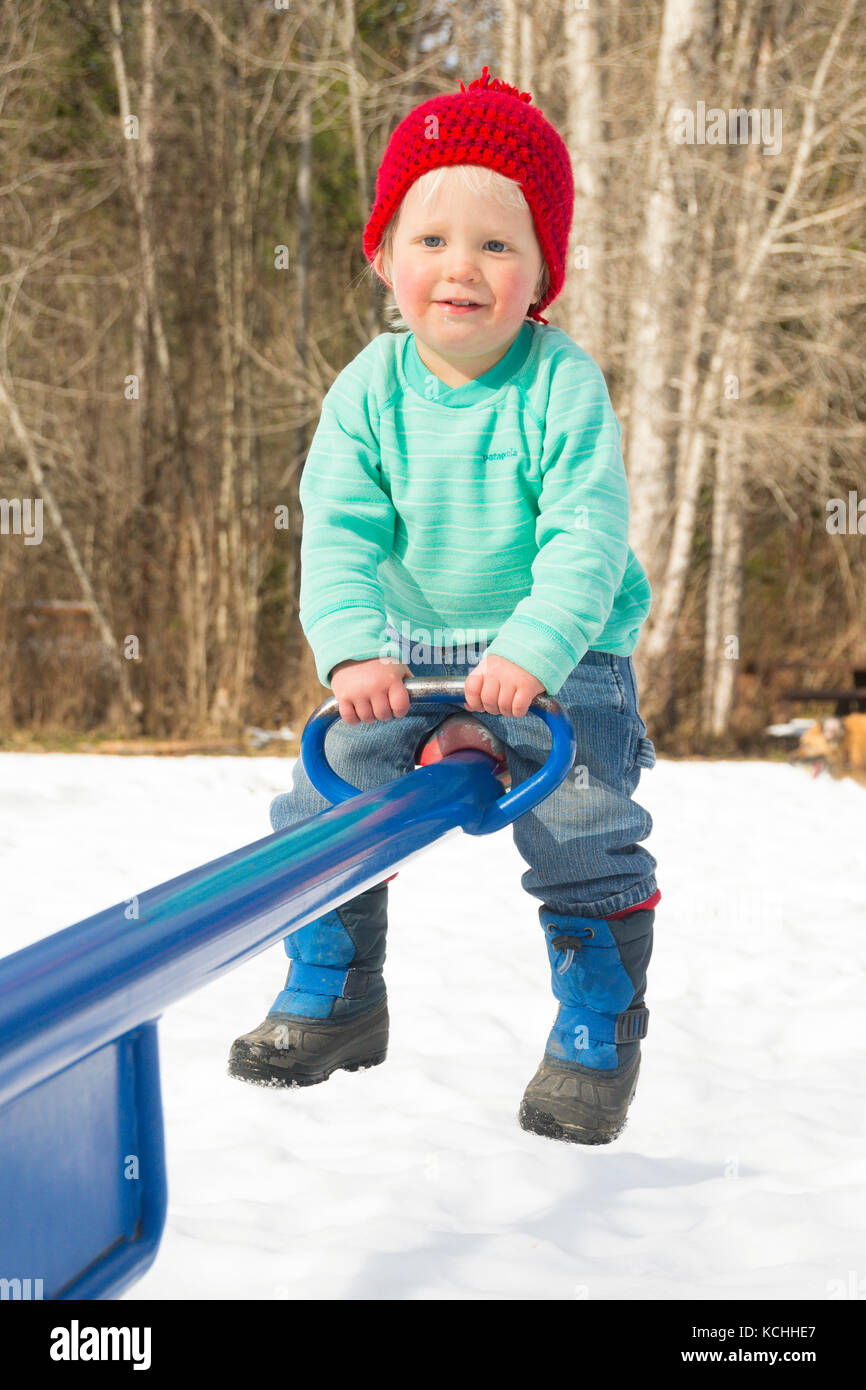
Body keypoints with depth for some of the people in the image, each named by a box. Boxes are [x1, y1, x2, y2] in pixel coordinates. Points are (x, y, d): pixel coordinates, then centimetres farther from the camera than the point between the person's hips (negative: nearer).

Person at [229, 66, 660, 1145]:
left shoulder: (562, 386, -18)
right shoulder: (368, 391, -9)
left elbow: (586, 538, -24)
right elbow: (339, 532, -15)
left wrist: (531, 652, -39)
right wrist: (351, 647, -32)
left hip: (562, 658, -3)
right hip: (405, 654, 4)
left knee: (584, 839, -13)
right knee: (325, 802, -1)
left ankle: (597, 1035, 7)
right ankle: (330, 996, 20)